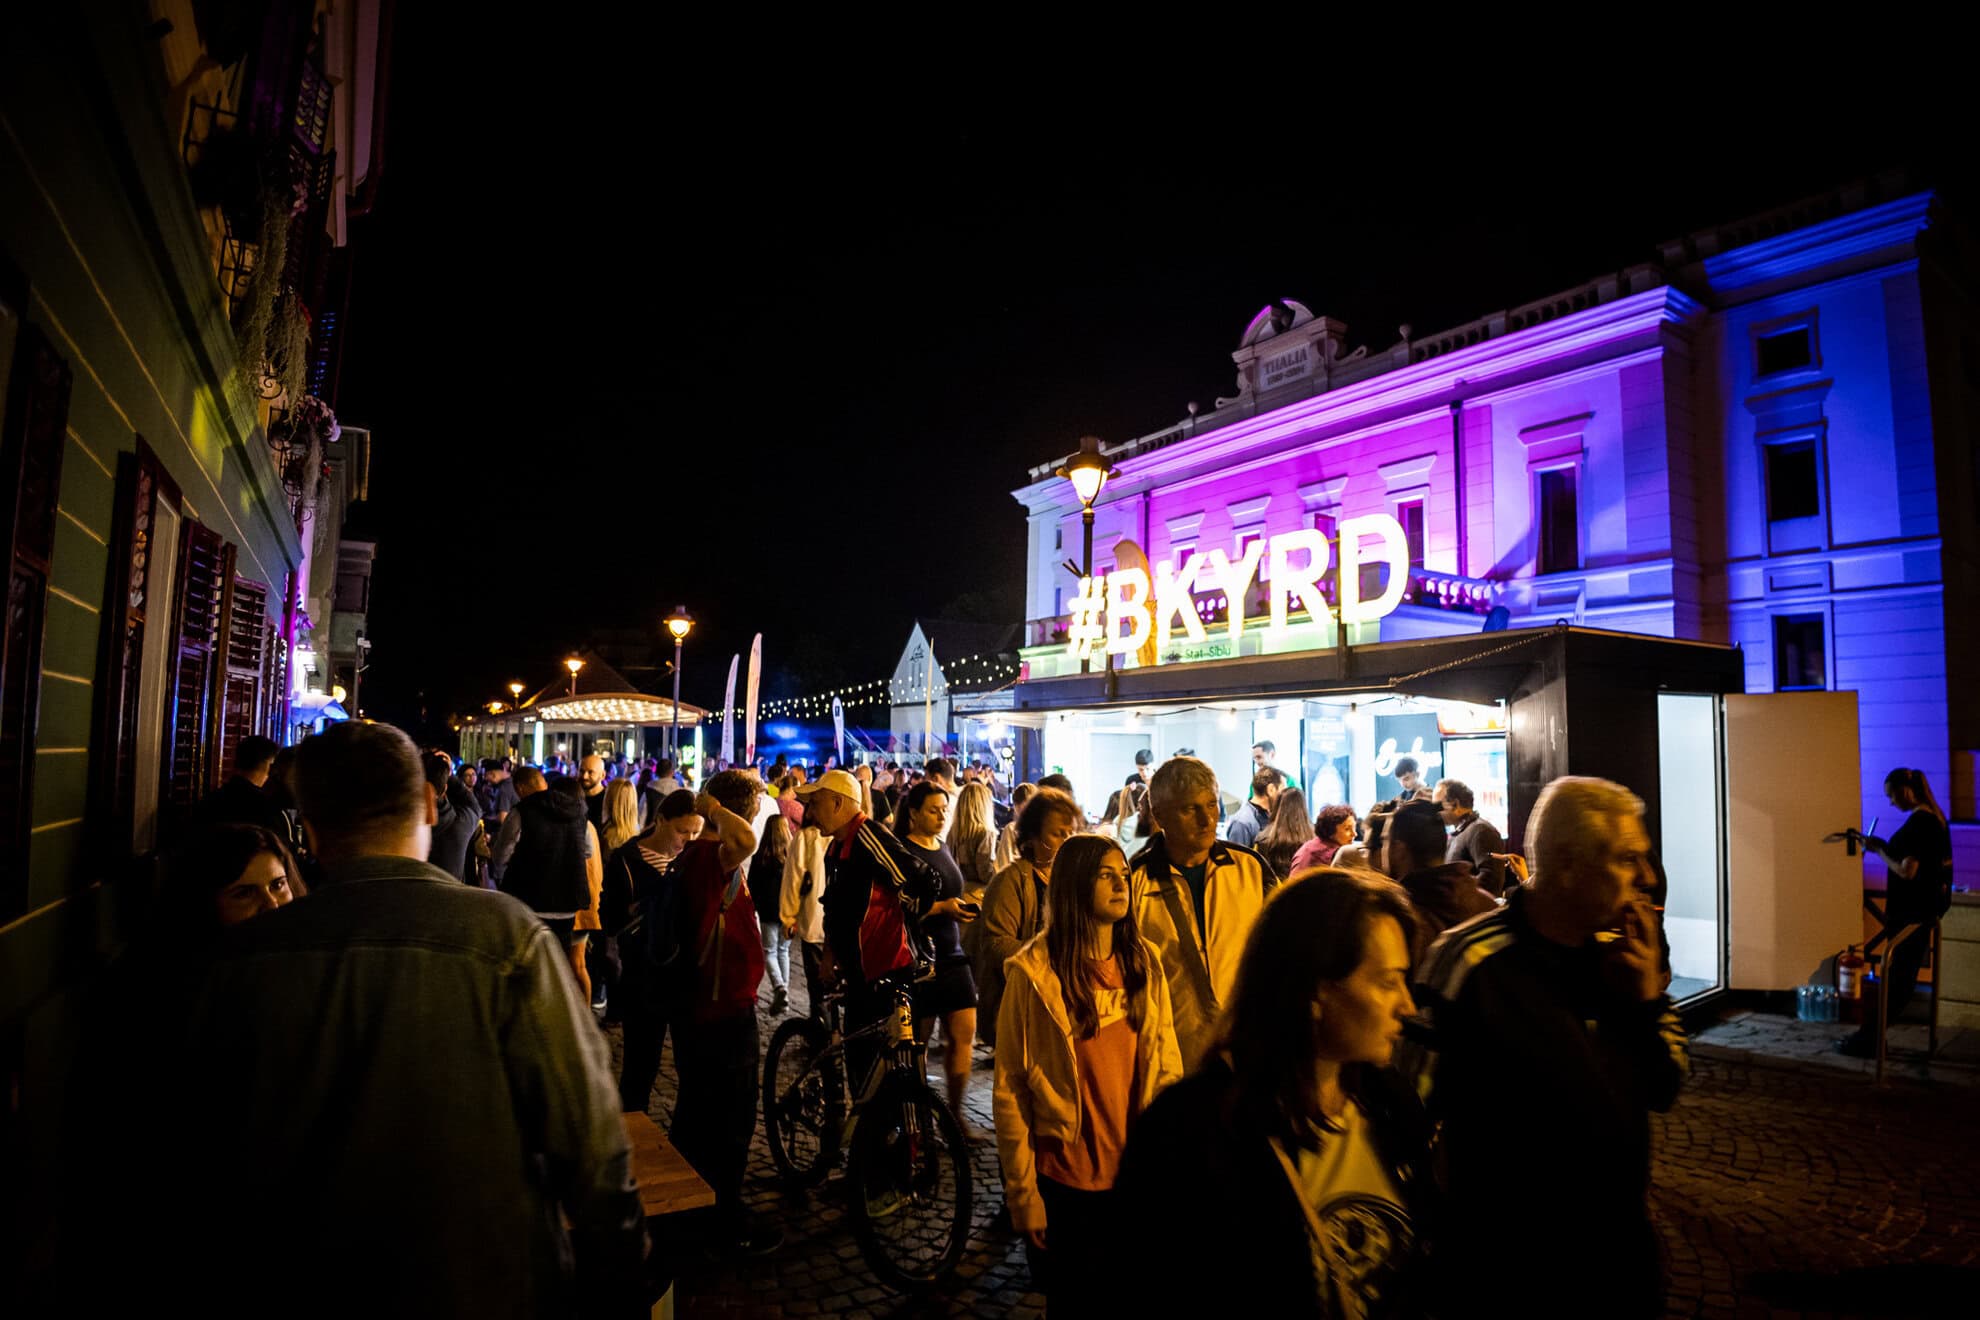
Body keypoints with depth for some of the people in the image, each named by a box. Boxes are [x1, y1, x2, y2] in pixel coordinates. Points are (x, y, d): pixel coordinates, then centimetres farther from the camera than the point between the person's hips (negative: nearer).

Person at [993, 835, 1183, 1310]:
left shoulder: (1143, 962, 0)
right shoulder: (1036, 972, -14)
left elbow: (1165, 1065, 5)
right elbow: (1010, 1090, -11)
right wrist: (1023, 1194, -9)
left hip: (1138, 1175, 4)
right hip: (1067, 1179, -4)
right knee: (1077, 1302, 14)